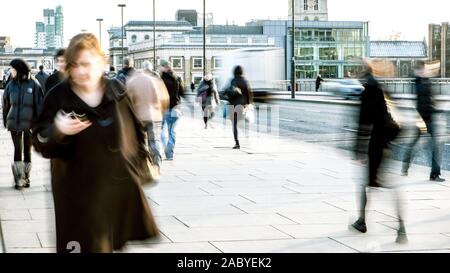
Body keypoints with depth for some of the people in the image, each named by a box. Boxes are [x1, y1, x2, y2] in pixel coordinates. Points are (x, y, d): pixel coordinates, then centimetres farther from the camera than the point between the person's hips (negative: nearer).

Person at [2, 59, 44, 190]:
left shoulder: (33, 85, -6)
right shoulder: (11, 85, 4)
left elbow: (39, 104, -5)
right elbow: (6, 104, 11)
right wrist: (5, 120, 11)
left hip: (29, 123, -2)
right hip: (14, 122, 2)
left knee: (27, 150, 10)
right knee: (17, 150, 0)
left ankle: (26, 178, 20)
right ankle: (19, 179, 2)